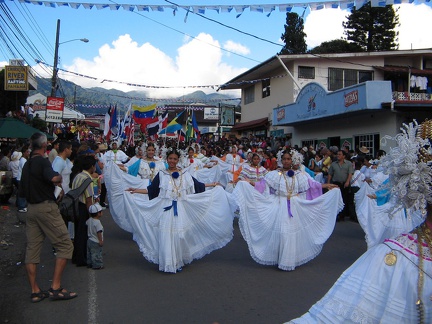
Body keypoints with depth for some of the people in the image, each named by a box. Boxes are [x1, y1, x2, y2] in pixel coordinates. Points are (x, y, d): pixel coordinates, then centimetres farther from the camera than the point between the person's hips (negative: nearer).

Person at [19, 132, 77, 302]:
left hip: (31, 209, 9)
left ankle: (35, 291, 14)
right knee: (65, 245, -3)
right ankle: (55, 288, -5)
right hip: (47, 207, -9)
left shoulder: (27, 164, 14)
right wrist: (60, 177, -8)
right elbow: (54, 178, -29)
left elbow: (22, 191, 20)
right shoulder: (43, 161, -10)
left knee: (32, 249, 9)